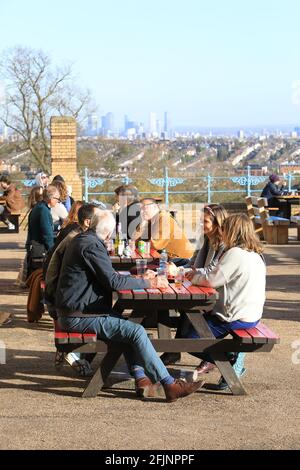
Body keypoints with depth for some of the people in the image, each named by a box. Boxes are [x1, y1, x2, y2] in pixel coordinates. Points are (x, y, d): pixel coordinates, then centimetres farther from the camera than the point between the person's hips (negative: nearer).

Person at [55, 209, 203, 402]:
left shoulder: (81, 240, 13)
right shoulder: (92, 246, -18)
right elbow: (113, 282, -21)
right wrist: (145, 283, -12)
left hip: (74, 310, 11)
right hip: (78, 316, -11)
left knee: (127, 326, 15)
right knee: (136, 331, -16)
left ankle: (141, 378, 3)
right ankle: (170, 385, -14)